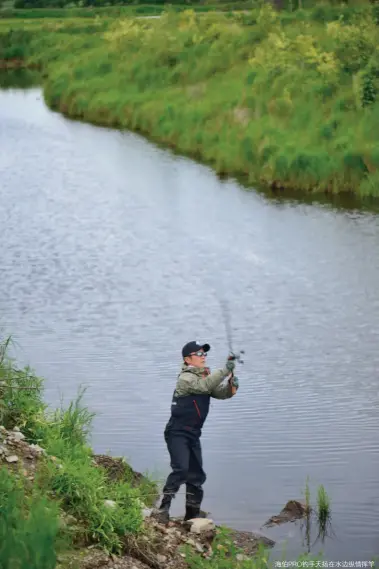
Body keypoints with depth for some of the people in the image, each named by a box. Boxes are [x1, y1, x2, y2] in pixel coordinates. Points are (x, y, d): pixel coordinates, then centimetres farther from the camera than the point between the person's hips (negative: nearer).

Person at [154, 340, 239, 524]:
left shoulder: (205, 376, 12)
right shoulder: (185, 378, -14)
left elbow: (222, 393, 7)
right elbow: (204, 386, -32)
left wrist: (232, 385, -14)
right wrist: (225, 370, -32)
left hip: (193, 434, 9)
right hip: (177, 433, -9)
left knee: (197, 474, 11)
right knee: (181, 469, -23)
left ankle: (193, 513, 22)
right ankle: (163, 508, -24)